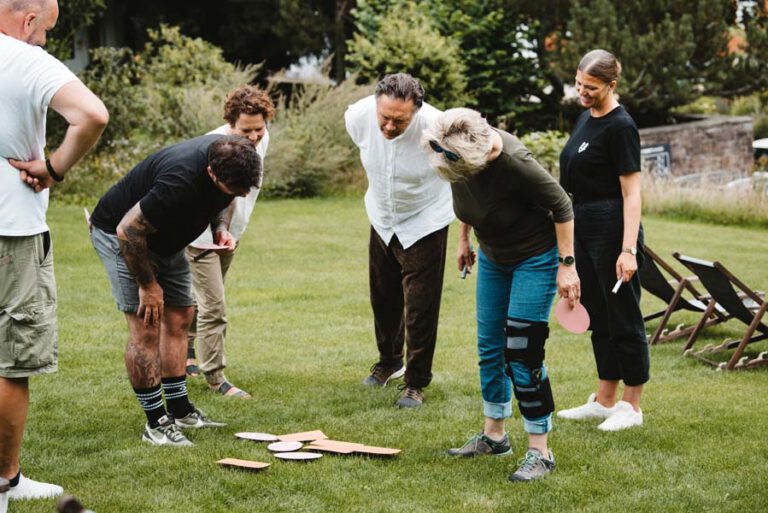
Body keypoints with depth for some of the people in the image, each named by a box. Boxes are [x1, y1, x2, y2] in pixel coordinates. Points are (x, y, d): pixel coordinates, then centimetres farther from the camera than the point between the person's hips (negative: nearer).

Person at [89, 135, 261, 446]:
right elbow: (128, 231, -31)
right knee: (145, 327, -12)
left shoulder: (231, 159, -16)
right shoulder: (181, 182, -40)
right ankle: (155, 423, -5)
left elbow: (222, 202, 9)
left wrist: (221, 228, -12)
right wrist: (147, 285, -19)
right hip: (123, 236, -8)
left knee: (179, 319, 6)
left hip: (165, 239, 8)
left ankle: (179, 410, 14)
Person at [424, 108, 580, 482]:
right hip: (493, 256, 7)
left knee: (522, 355, -11)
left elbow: (561, 206, -24)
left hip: (535, 258, -7)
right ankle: (493, 436, 29)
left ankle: (540, 452, -2)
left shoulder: (514, 163, -35)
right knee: (489, 347, 13)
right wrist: (463, 239, 14)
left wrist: (567, 266, -22)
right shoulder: (457, 157, -16)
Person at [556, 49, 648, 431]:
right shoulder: (586, 116, 11)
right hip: (585, 228, 9)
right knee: (599, 318, 15)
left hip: (613, 229, -9)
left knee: (623, 318, 0)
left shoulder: (619, 126, -16)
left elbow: (631, 192, -18)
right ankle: (605, 401, 24)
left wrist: (628, 249, -25)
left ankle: (631, 406, 10)